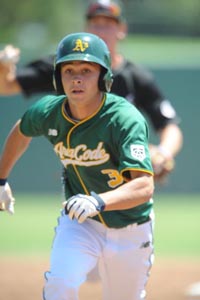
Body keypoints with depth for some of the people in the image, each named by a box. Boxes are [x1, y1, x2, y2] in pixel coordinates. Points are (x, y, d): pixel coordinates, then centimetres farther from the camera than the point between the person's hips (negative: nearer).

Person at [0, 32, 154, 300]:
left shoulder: (125, 119, -28)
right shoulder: (49, 112, -12)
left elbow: (144, 187, -39)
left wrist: (98, 202, -55)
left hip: (129, 230, -2)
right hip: (79, 224, 2)